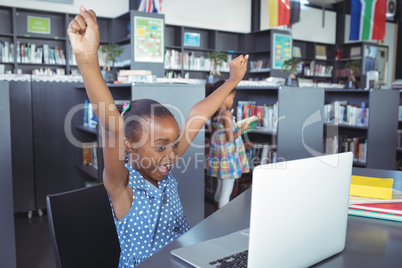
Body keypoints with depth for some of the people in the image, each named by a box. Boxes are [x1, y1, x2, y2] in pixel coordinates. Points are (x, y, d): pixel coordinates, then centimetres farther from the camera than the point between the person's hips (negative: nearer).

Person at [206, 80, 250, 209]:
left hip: (218, 151, 9)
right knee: (227, 190, 2)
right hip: (228, 155, -9)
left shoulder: (214, 114, 6)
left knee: (220, 187, 21)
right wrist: (242, 128, -7)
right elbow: (231, 138, -21)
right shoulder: (226, 113, -19)